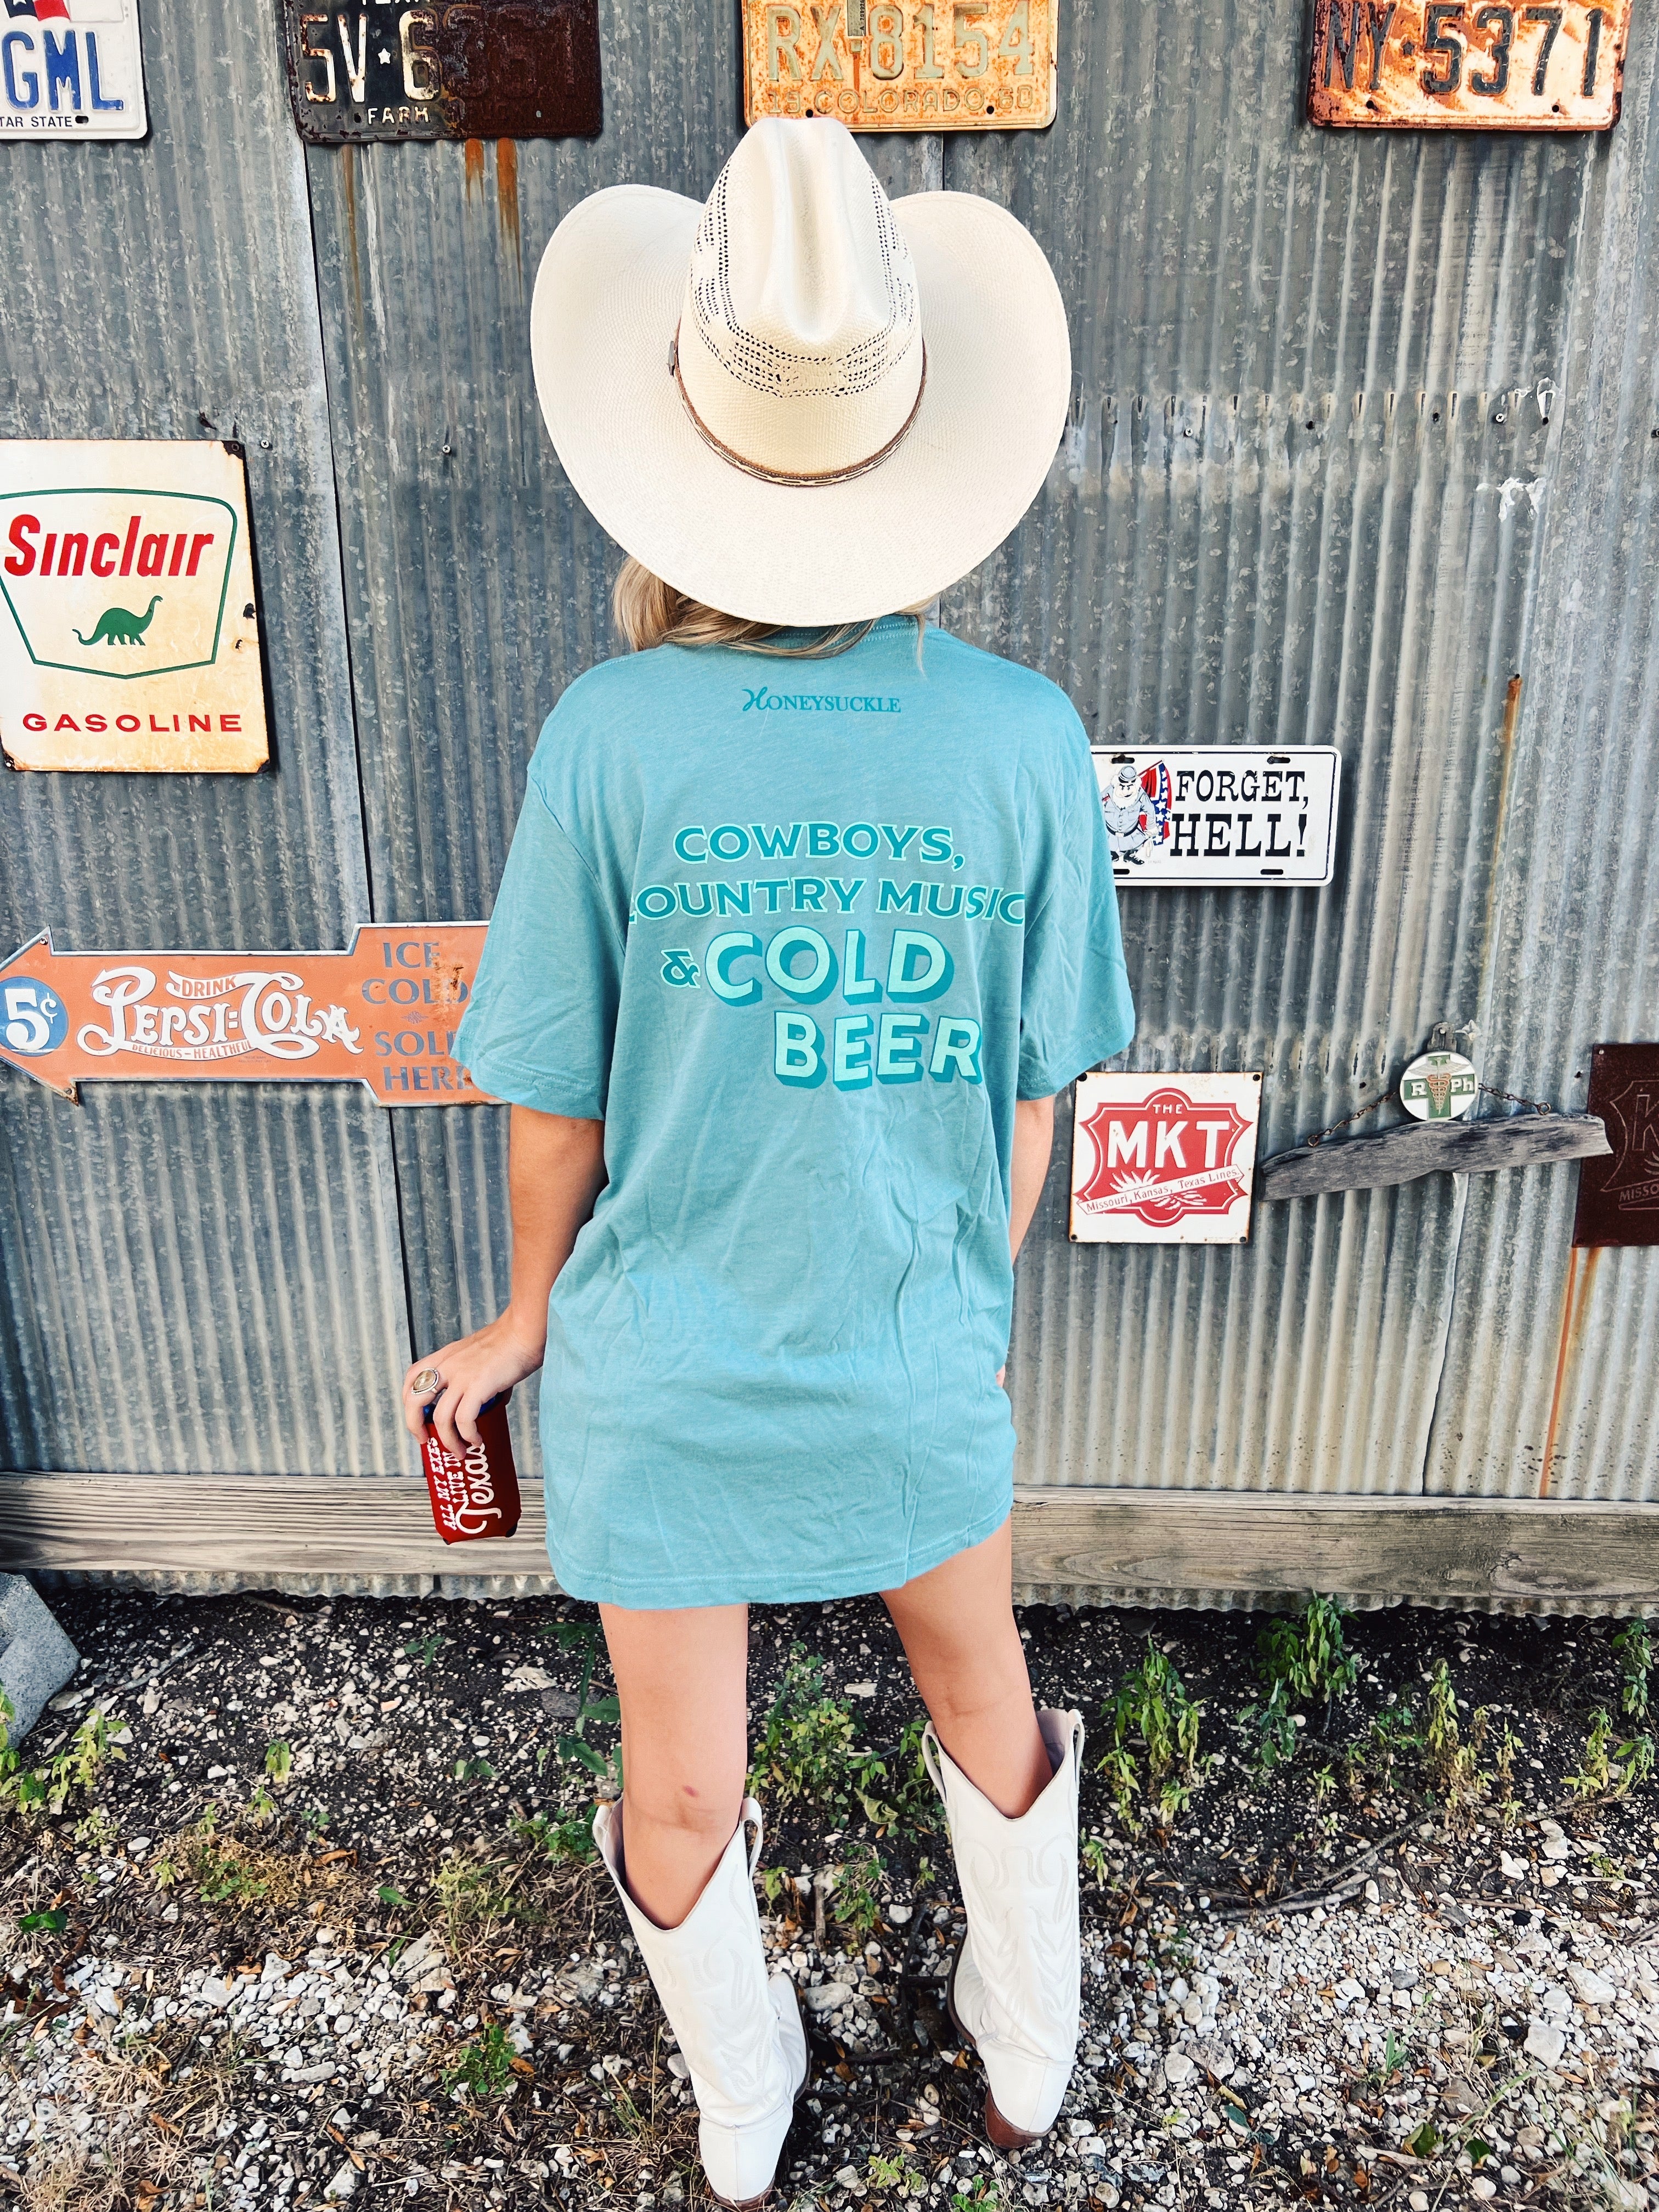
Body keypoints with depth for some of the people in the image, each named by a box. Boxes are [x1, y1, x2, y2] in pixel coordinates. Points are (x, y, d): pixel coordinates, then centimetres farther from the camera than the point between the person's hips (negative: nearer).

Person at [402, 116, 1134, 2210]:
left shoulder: (612, 736, -18)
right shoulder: (1023, 736, -15)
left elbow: (558, 1098, -10)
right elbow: (1029, 1092, -6)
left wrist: (527, 1320, 9)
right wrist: (975, 1297, 12)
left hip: (660, 1371, -1)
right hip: (918, 1366, 2)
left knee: (680, 1797, 24)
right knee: (988, 1708, 29)